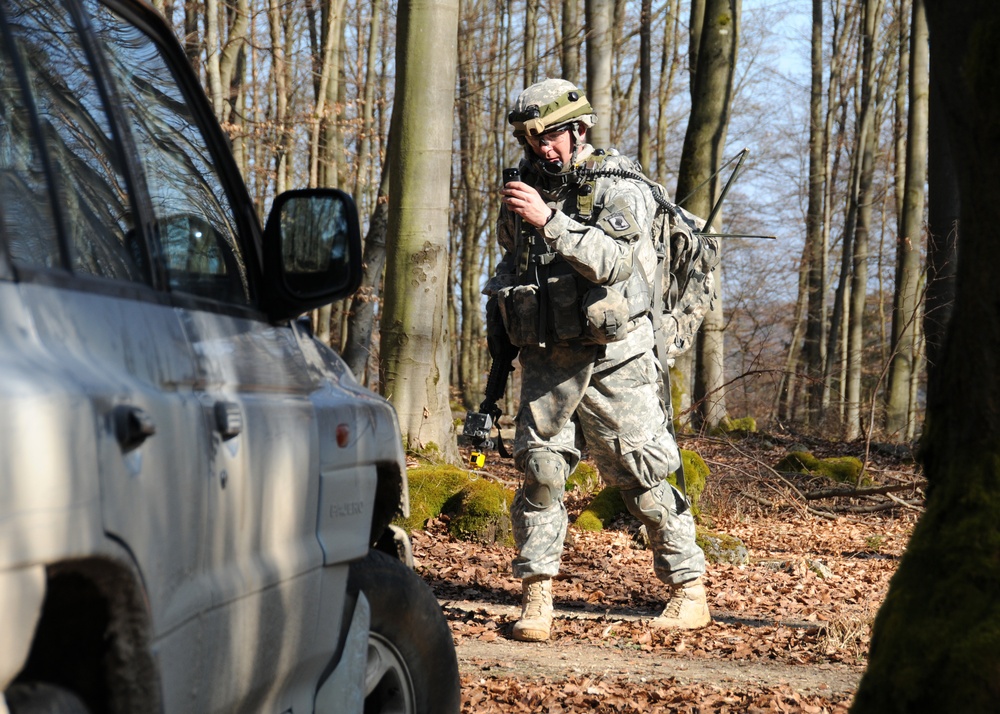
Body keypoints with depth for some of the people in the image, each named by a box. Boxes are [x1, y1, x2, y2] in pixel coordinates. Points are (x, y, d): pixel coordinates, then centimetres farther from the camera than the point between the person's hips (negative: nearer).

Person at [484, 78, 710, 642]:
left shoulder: (619, 188, -7)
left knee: (644, 478, -1)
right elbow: (511, 261, 29)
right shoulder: (525, 189, 12)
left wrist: (549, 221, -29)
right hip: (546, 360, 5)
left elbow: (613, 259, -24)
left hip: (613, 358, -5)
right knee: (540, 472, -3)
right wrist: (500, 303, 11)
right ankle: (537, 596, 3)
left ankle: (690, 591, 9)